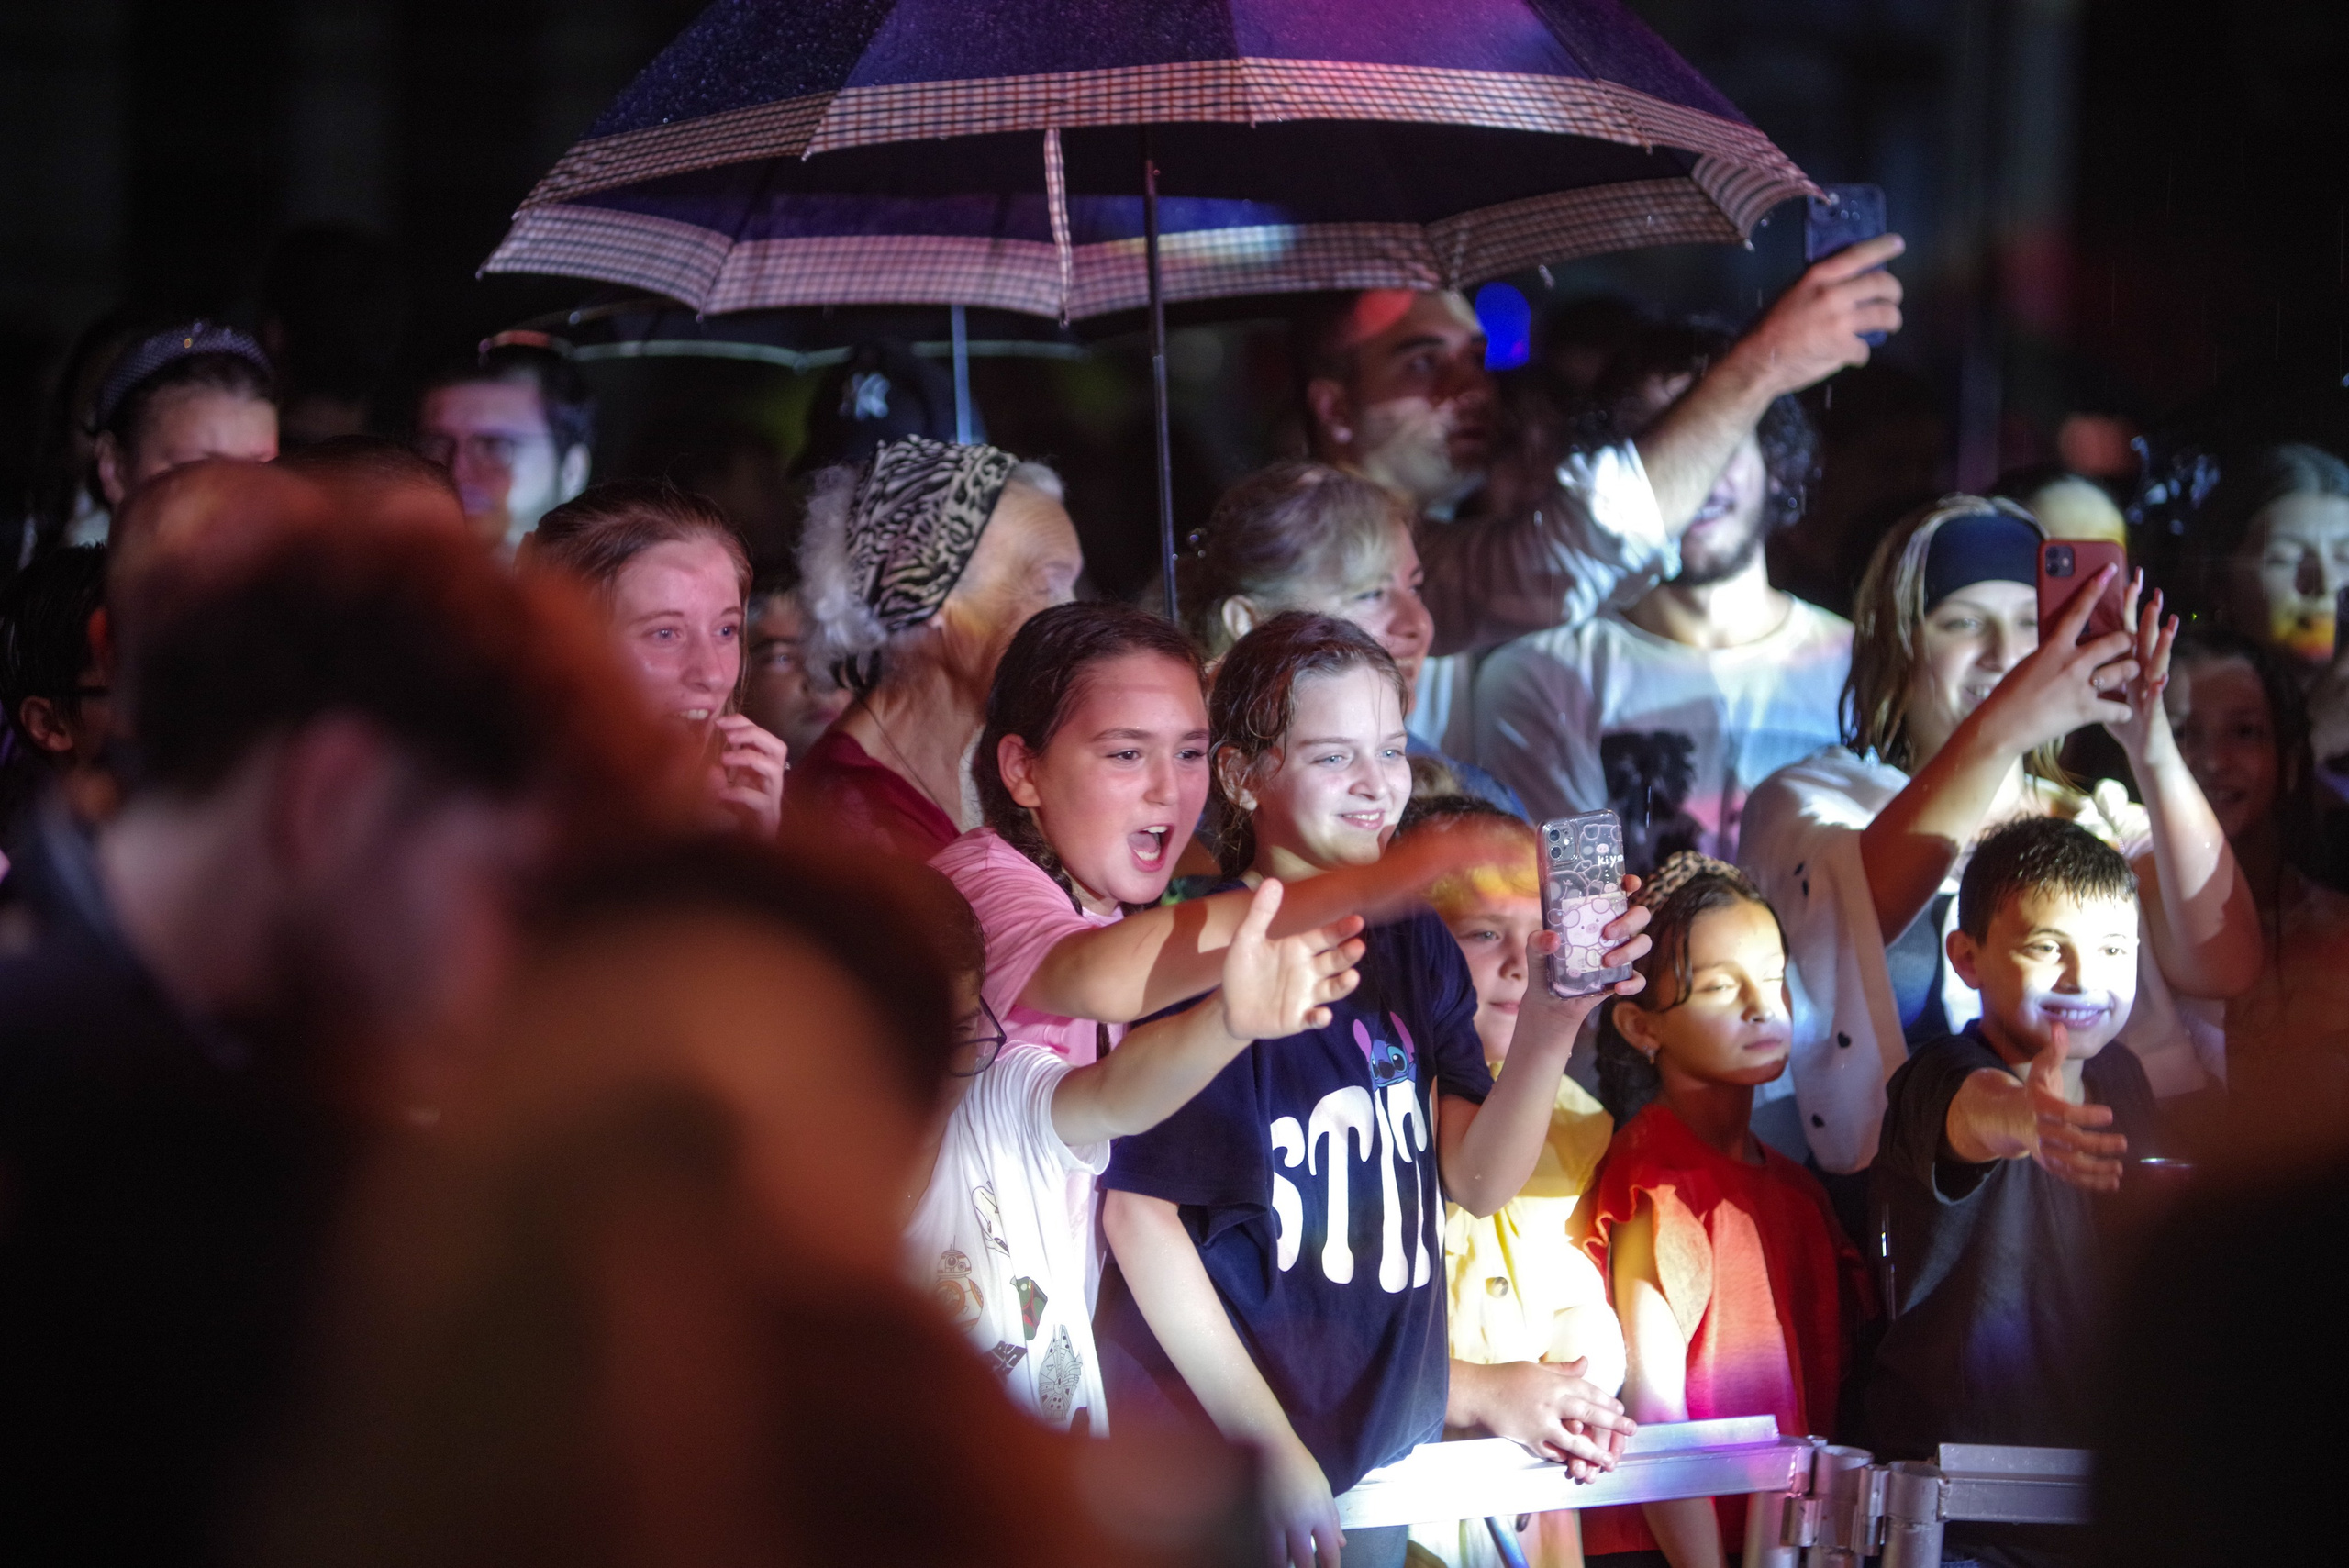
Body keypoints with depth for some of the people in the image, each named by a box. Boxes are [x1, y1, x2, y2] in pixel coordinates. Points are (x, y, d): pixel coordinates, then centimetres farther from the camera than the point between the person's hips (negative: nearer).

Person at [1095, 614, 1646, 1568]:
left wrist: (1551, 1023, -18)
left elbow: (1479, 1181, 0)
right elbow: (1139, 1211, -13)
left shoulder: (1413, 948, 6)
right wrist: (1270, 1448, -16)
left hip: (1384, 1450, 6)